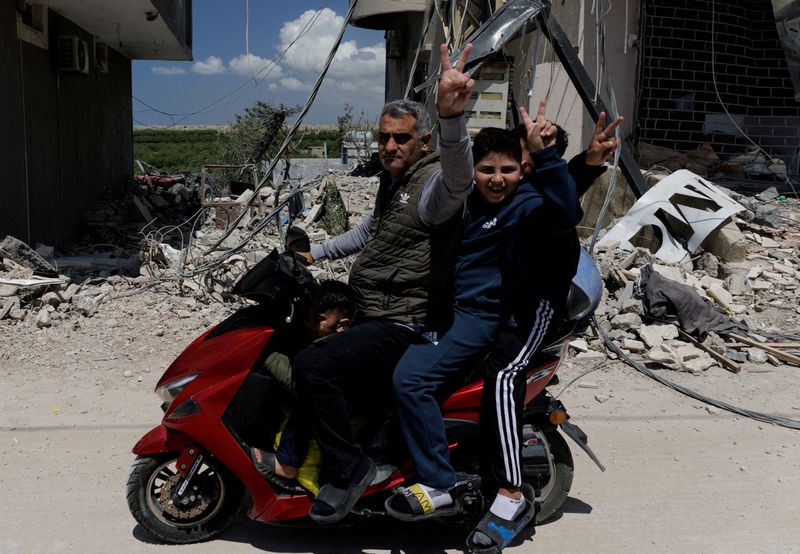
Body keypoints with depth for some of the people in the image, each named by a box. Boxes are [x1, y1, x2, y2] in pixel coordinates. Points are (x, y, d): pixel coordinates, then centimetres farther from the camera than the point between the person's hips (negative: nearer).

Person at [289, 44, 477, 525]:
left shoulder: (433, 181, -14)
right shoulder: (394, 181, 18)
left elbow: (459, 180, -40)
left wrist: (452, 116, -58)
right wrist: (314, 254, 32)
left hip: (404, 329, -11)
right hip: (373, 319, 11)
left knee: (312, 365, -27)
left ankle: (348, 467, -9)